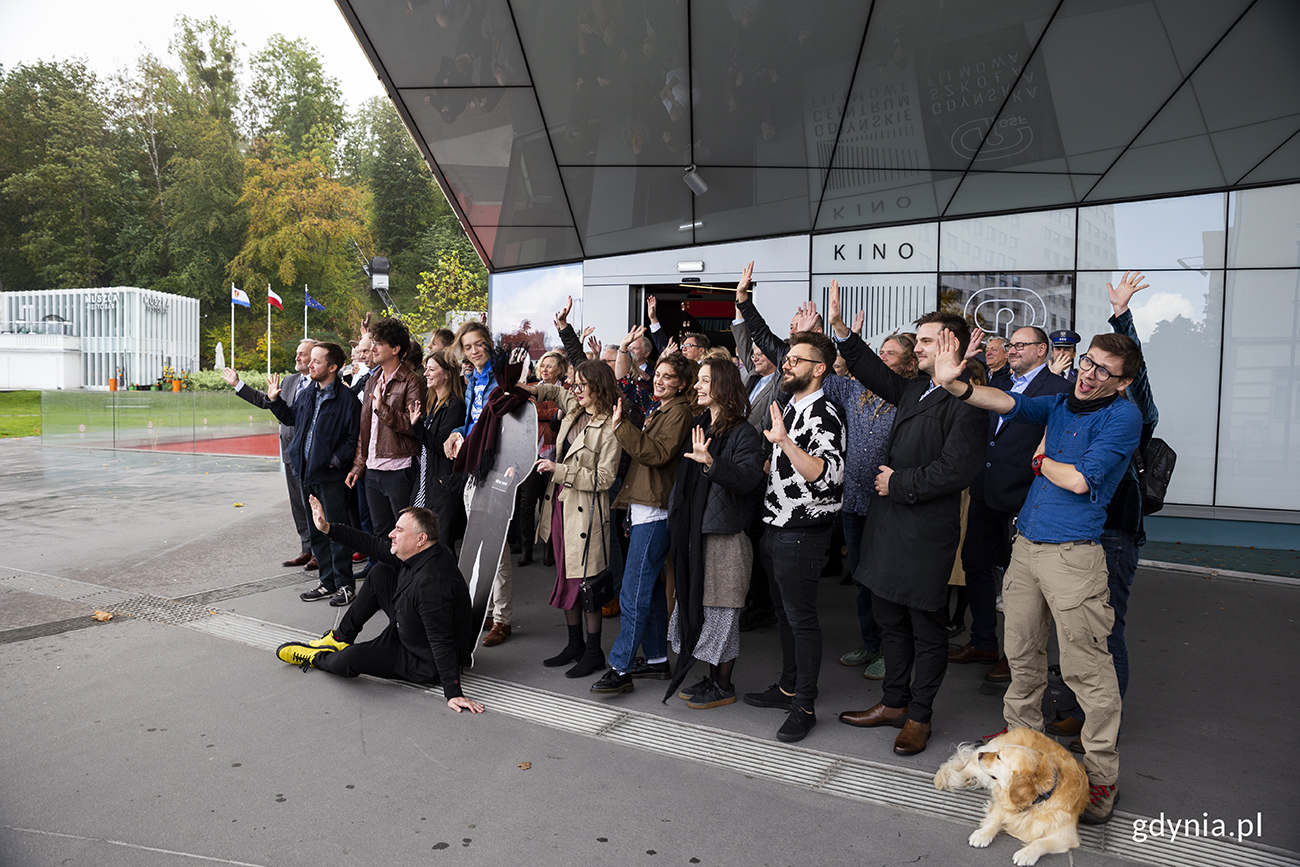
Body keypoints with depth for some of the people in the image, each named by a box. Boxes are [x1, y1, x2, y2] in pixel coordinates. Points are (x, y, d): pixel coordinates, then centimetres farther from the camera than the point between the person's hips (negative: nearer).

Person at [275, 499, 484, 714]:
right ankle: (341, 638, 19)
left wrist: (453, 693, -35)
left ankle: (316, 658, 17)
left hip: (428, 664, -10)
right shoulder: (420, 555, -7)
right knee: (379, 574, 9)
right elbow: (374, 546, 4)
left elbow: (442, 642, -36)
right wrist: (328, 528, 3)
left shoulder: (432, 583, -37)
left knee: (349, 660, -20)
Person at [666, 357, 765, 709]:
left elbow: (748, 478, -27)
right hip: (695, 533, 8)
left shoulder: (744, 433, -11)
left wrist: (711, 462, -39)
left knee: (720, 611, 1)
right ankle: (711, 678, 28)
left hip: (725, 536, -8)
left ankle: (724, 687, 15)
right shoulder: (698, 426, 12)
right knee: (695, 604, 14)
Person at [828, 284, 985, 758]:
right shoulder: (914, 390, 12)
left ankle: (919, 716, 21)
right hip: (890, 523, 9)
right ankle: (894, 702, 33)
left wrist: (899, 483, -13)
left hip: (927, 532, -8)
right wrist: (840, 328, 14)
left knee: (927, 629, 7)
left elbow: (955, 468, -22)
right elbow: (876, 373, 24)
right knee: (890, 620, 18)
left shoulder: (964, 402, -14)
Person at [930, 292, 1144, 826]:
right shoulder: (1061, 405, 13)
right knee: (1022, 653, 17)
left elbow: (1080, 480, -14)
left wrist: (1041, 461, 3)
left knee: (1085, 668, -1)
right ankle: (1022, 735, 36)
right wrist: (954, 383, -12)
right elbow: (1007, 403, 4)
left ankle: (1101, 775, 13)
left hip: (1072, 554, -6)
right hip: (1025, 544, 7)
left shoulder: (1123, 417, -7)